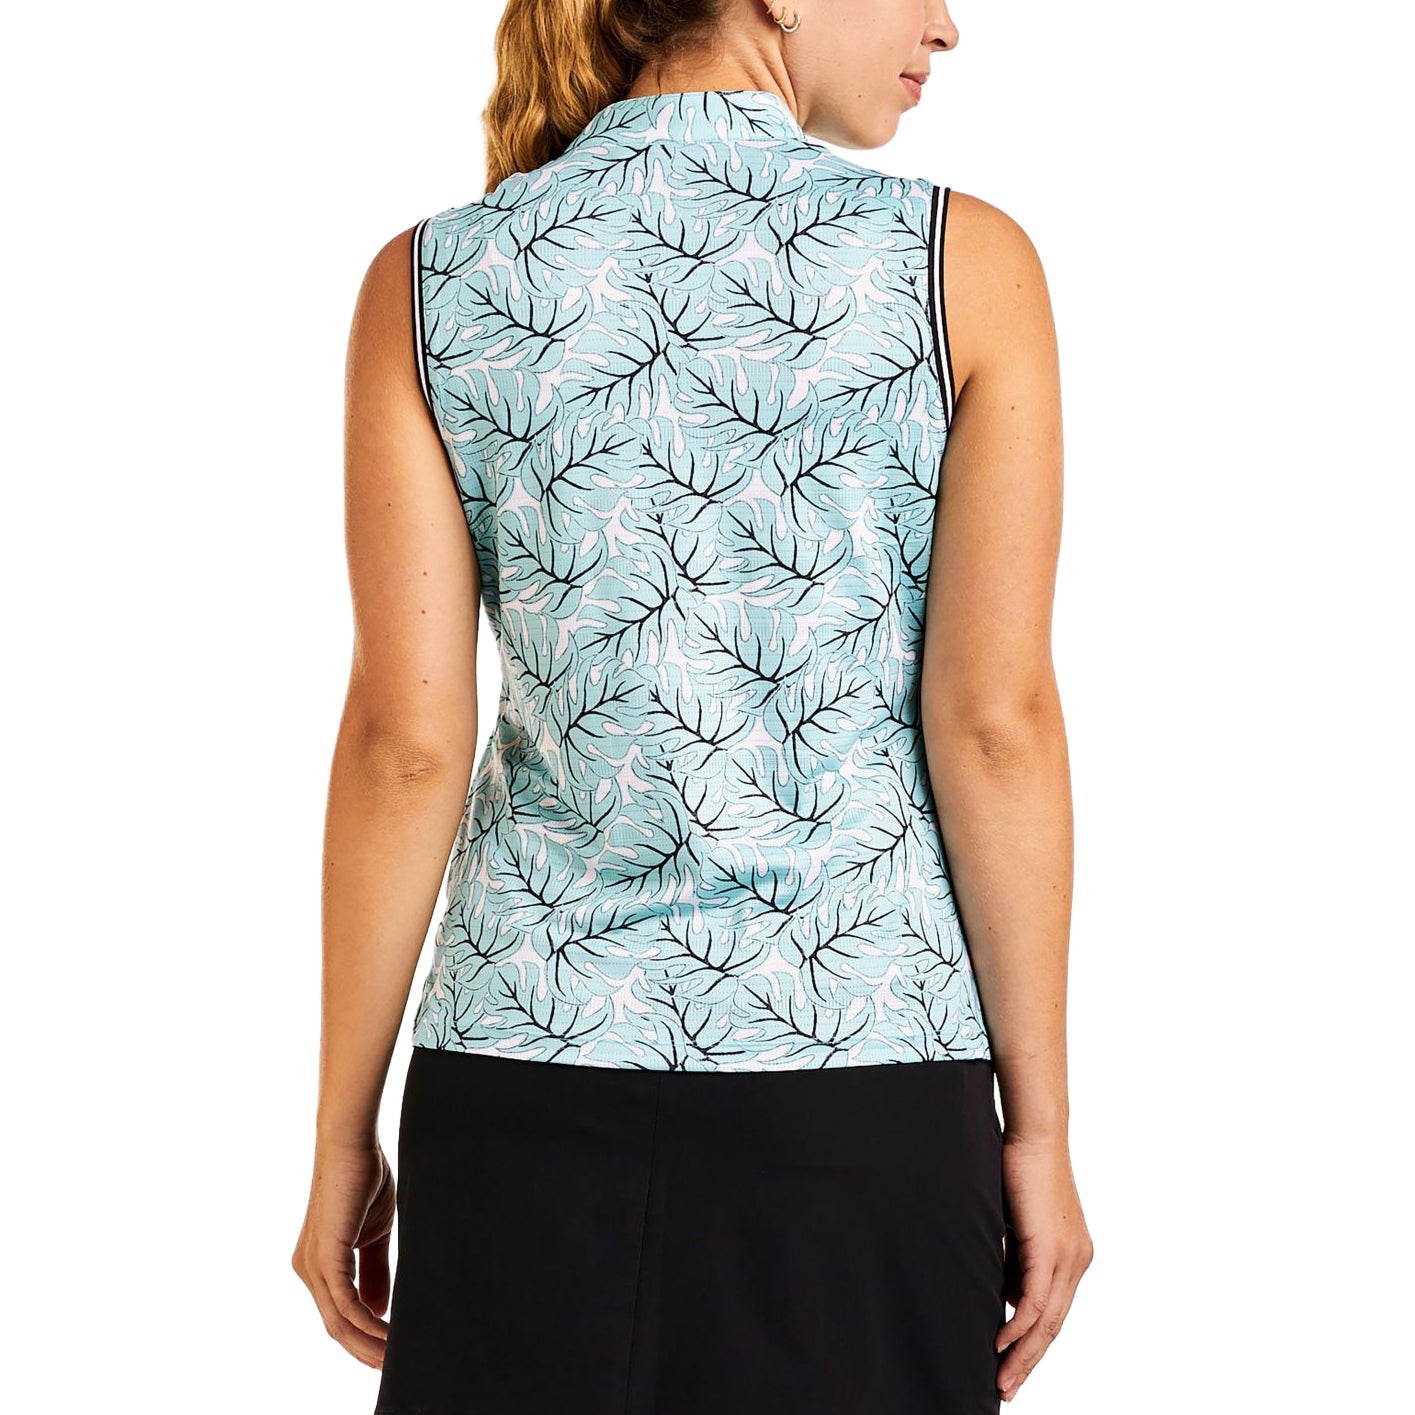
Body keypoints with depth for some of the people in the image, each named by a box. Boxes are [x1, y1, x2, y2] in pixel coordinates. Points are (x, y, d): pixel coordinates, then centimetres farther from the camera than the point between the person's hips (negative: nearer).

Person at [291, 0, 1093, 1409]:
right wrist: (1041, 1127, 0)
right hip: (868, 1081, -1)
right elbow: (996, 723, -8)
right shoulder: (964, 261, -6)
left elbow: (405, 743, -4)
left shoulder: (430, 281, -2)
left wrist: (343, 1137, 4)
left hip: (529, 1077, 2)